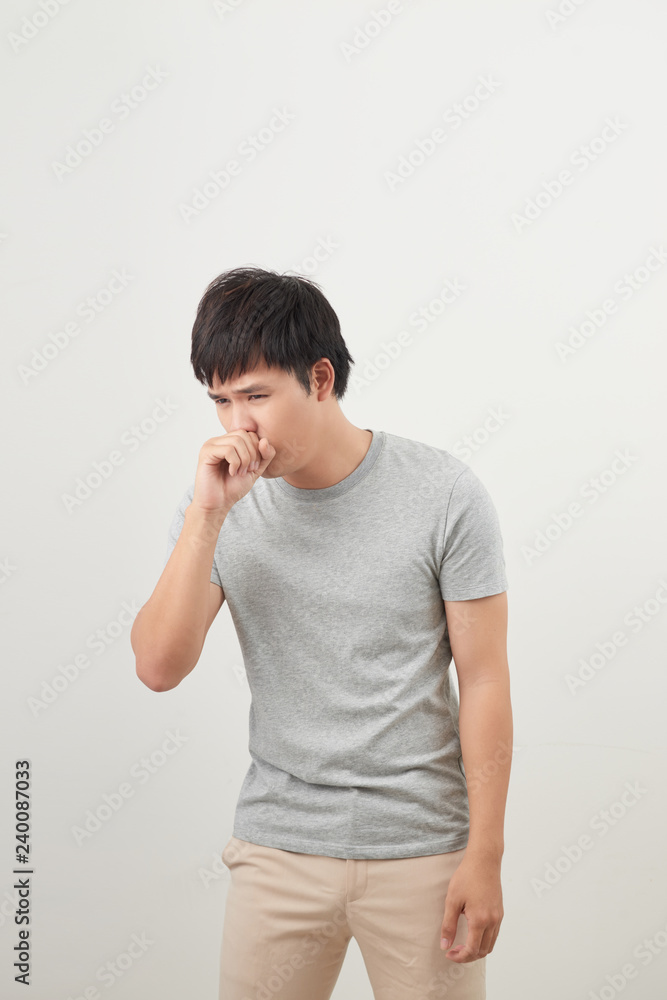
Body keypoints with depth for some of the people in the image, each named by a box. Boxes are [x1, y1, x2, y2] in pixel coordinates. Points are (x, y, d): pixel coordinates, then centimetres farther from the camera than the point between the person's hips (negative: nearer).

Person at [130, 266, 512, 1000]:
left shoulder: (446, 496, -11)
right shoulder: (219, 506, -3)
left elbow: (483, 679, -7)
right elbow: (159, 667, -12)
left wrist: (485, 855, -7)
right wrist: (208, 512, -20)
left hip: (421, 849, -2)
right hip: (278, 847, 2)